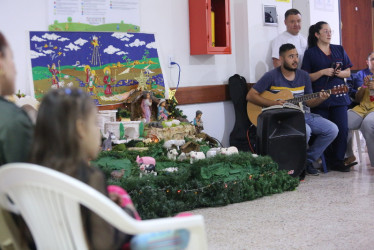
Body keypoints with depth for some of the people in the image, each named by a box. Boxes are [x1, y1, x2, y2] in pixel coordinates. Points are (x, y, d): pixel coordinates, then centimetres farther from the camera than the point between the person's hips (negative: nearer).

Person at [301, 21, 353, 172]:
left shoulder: (339, 50, 14)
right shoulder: (310, 53, 3)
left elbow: (348, 72, 16)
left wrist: (340, 73, -5)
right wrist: (323, 72, -13)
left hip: (339, 97, 3)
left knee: (342, 130, -5)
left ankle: (338, 161, 5)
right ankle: (327, 161, 10)